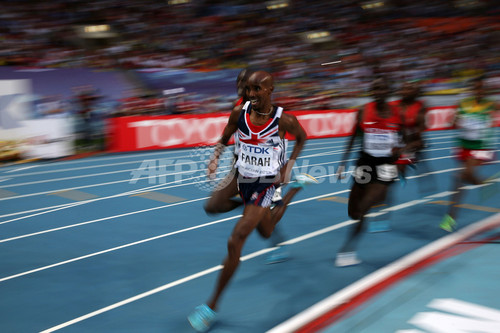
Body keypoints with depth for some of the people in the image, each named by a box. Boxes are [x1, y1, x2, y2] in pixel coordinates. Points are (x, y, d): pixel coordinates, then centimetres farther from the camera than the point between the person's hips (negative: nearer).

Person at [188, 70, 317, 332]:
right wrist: (215, 159, -12)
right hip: (244, 181, 6)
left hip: (265, 185, -5)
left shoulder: (283, 120, -17)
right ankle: (297, 186, 54)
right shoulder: (239, 113, -8)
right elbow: (224, 140, 7)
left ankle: (212, 306, 0)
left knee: (235, 242, -14)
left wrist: (289, 164, -5)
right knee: (266, 232, 29)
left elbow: (301, 137, 4)